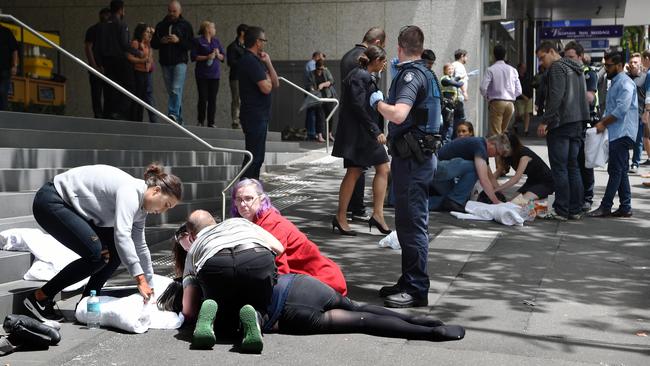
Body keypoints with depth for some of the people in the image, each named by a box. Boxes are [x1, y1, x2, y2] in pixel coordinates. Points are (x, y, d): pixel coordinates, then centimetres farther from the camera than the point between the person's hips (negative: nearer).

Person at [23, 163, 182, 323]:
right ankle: (39, 298, -9)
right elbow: (122, 235, -36)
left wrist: (149, 286, 18)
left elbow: (140, 247, 15)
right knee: (96, 254, -19)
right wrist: (140, 280, -36)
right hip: (50, 201, -10)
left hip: (73, 207, 10)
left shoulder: (141, 207, 5)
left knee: (116, 250, 0)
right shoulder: (131, 191, -24)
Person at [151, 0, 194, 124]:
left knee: (176, 90, -19)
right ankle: (178, 119, 15)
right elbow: (153, 43, 13)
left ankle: (173, 114, -27)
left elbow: (191, 44, -3)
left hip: (180, 62, -4)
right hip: (165, 63, 5)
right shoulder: (161, 25, 12)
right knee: (171, 92, 8)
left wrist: (178, 40, -18)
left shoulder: (185, 25, 2)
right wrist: (161, 41, -7)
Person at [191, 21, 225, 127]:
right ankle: (200, 121, 8)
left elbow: (223, 57, 15)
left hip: (215, 74, 4)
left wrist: (218, 55, -6)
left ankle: (211, 122, 7)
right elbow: (194, 57, -6)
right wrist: (207, 57, -15)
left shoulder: (216, 41, 14)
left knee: (213, 99, 2)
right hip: (202, 74, -4)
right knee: (203, 98, -4)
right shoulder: (198, 41, 0)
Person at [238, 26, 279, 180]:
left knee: (256, 157, 16)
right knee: (254, 157, -8)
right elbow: (266, 88, -23)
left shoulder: (256, 60, 16)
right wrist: (268, 80, 0)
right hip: (255, 116, -10)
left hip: (259, 116, 10)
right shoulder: (250, 61, -15)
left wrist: (268, 63, 3)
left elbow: (275, 84, 15)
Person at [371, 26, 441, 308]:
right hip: (416, 155, 10)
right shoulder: (422, 72, 16)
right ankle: (409, 281, 26)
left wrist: (378, 102, -12)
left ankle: (417, 290, 0)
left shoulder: (412, 74, -15)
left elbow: (398, 114, -29)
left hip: (413, 158, -10)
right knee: (408, 222, 16)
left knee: (413, 223, -6)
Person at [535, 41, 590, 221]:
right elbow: (583, 96, 23)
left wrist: (544, 121, -16)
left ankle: (561, 210, -5)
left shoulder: (557, 68, -8)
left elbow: (556, 97, -18)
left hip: (561, 124, -9)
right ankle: (576, 209, 12)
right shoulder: (576, 69, 20)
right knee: (573, 167, 11)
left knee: (559, 168, -6)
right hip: (577, 122, 9)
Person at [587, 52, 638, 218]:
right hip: (616, 134, 10)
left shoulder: (625, 83, -12)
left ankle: (605, 207, -7)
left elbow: (621, 109, -21)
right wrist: (602, 122, 11)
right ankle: (625, 207, 14)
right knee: (620, 171, 10)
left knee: (615, 170, -8)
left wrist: (603, 123, -15)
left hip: (622, 134, -10)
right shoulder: (615, 83, 21)